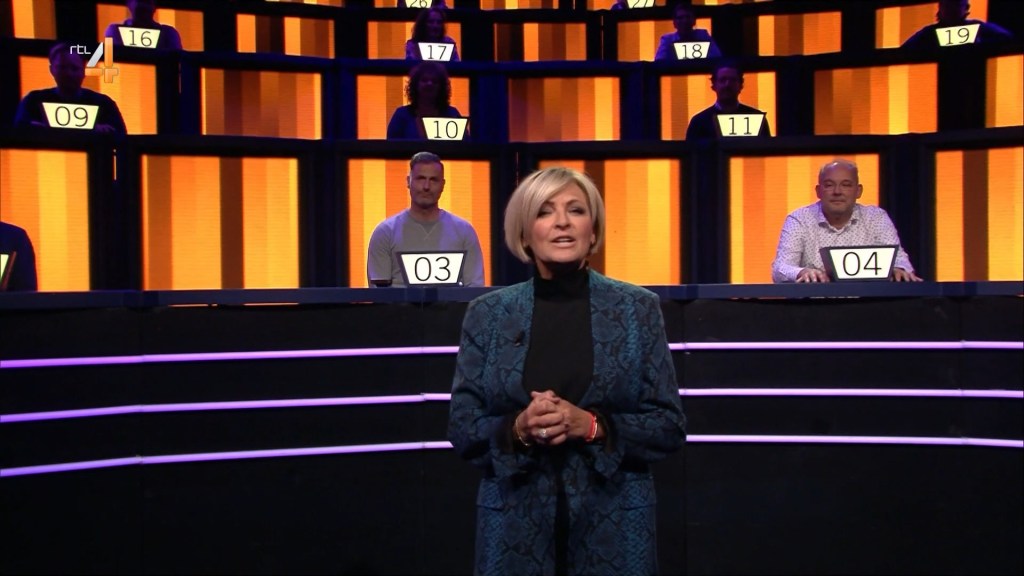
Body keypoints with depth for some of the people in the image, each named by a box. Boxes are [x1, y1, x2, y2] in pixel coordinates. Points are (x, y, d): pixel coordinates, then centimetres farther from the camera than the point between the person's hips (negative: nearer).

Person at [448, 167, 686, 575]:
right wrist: (518, 428, -18)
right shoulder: (486, 314, 0)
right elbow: (462, 429, 1)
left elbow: (668, 426, -2)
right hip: (515, 528, 1)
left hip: (613, 527, 0)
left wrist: (592, 426, -17)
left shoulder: (638, 308, -1)